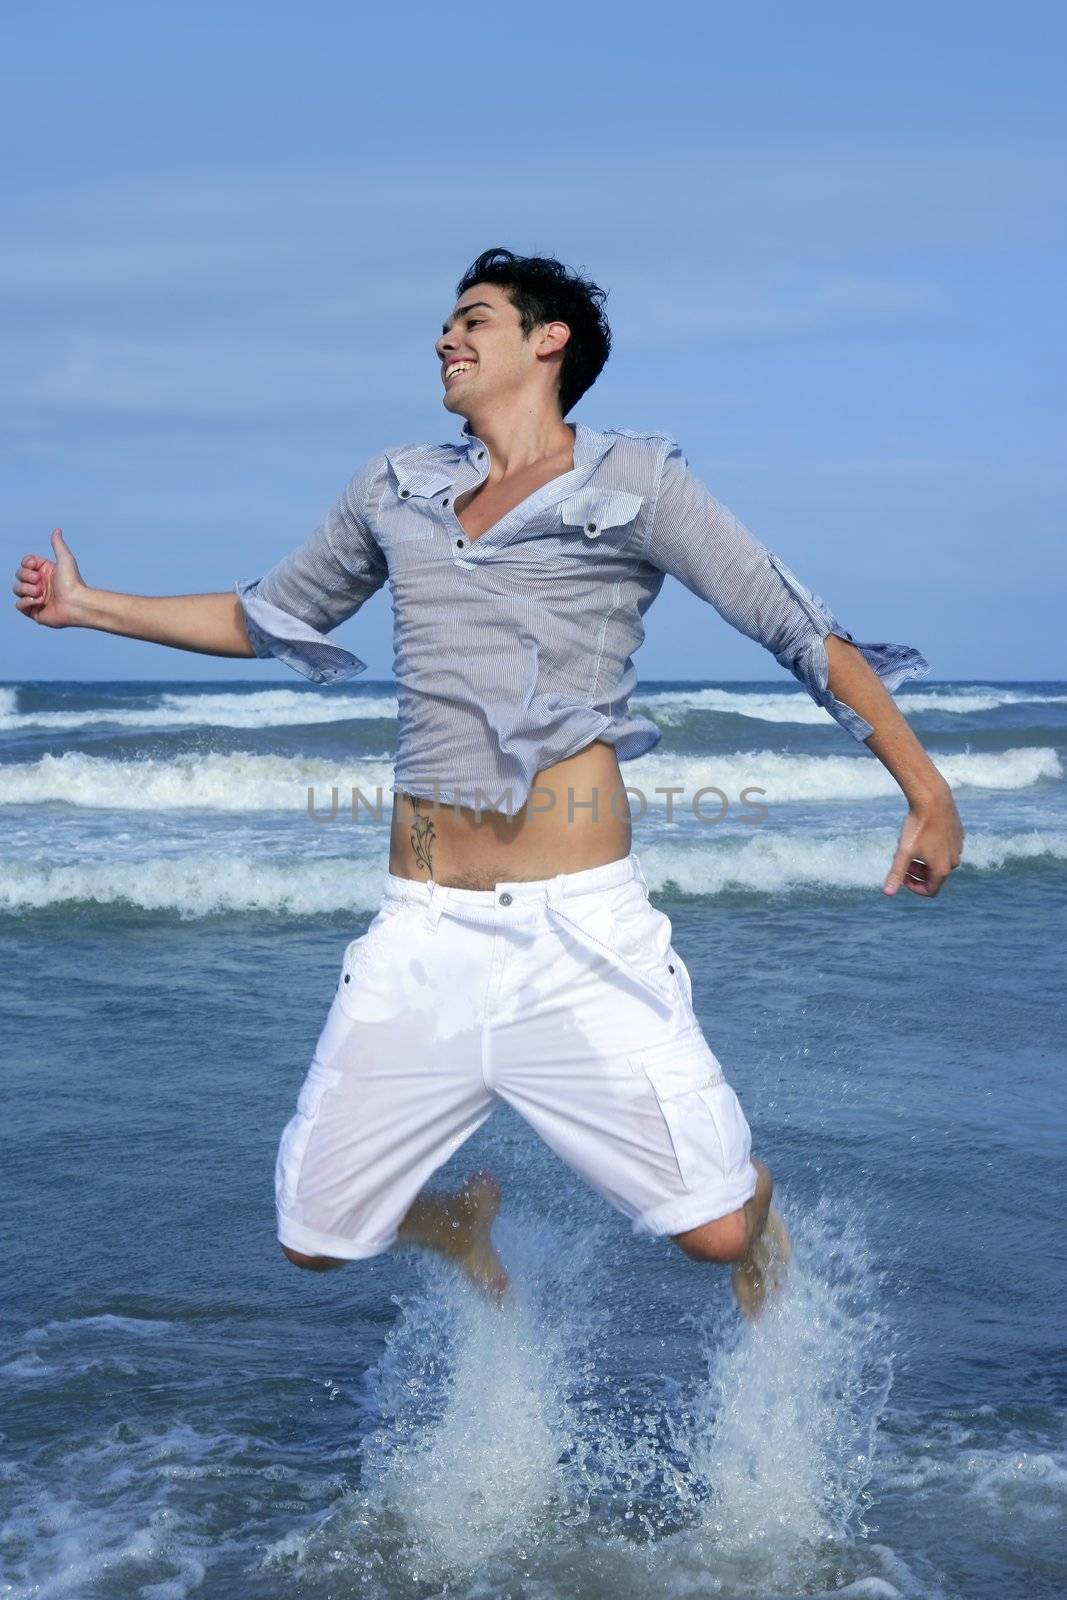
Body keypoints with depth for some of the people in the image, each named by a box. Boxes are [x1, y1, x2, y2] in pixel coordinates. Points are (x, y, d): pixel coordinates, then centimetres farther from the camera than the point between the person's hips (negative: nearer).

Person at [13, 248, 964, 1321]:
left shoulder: (632, 482, 1)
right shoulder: (395, 490, 16)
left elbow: (803, 631, 1)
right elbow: (266, 619, 29)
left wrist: (927, 791, -4)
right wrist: (87, 606, 29)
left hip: (578, 928, -4)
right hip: (419, 937, 4)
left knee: (718, 1229, -10)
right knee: (316, 1237, 6)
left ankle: (760, 1218, 29)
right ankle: (460, 1221, 41)